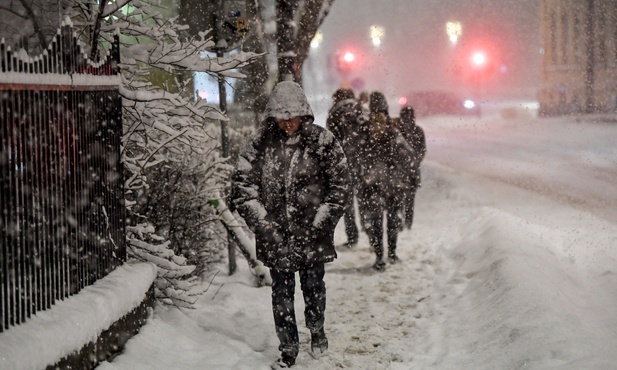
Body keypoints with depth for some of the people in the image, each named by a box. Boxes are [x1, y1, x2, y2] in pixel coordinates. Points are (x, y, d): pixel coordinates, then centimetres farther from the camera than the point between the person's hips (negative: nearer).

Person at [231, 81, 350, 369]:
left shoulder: (321, 141, -5)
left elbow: (340, 185, -1)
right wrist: (262, 224, -8)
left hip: (312, 235, -1)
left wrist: (319, 224, -6)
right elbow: (242, 184, -1)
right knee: (282, 292, 5)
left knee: (313, 286, 11)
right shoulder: (261, 143, -3)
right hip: (275, 236, 1)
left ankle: (317, 332, 38)